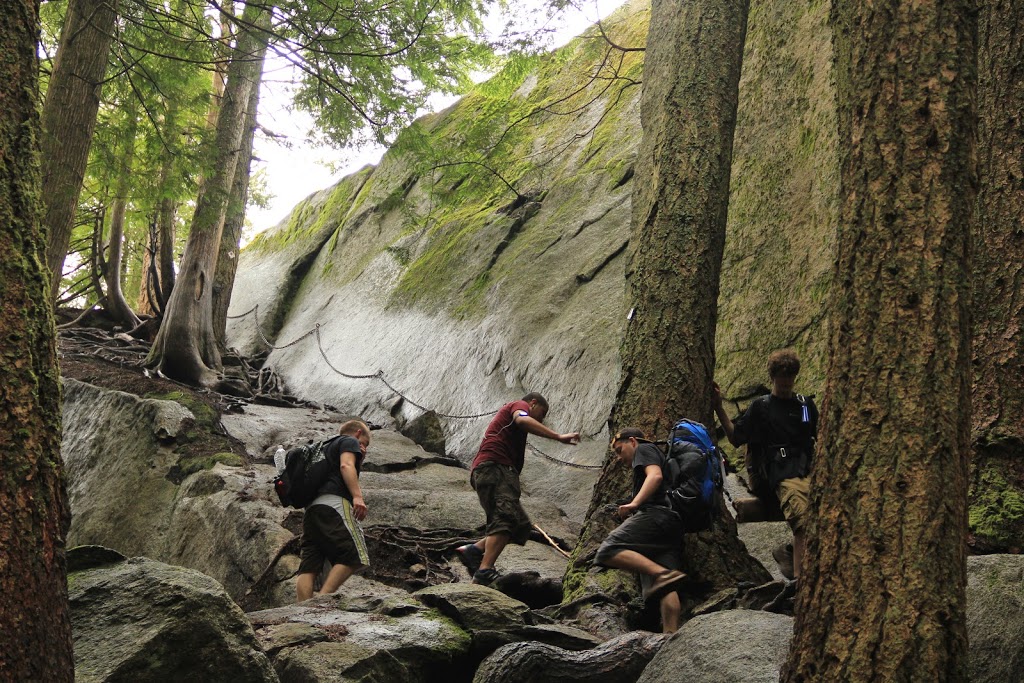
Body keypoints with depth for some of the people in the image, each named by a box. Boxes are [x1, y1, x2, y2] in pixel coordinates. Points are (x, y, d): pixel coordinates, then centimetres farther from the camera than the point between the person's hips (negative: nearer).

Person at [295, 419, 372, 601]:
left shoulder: (327, 447, 39)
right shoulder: (350, 441, 14)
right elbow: (346, 465, -8)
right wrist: (357, 496, -18)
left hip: (311, 508, 9)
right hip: (333, 504, -9)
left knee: (309, 567, -3)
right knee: (353, 556, -14)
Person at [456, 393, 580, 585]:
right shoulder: (520, 405, 11)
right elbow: (522, 420, -15)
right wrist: (558, 437, -18)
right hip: (494, 467, -10)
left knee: (522, 526, 0)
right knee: (505, 519, -24)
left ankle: (474, 550, -8)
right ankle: (484, 573, -35)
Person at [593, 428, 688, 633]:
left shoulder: (645, 449, 12)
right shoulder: (662, 457, 39)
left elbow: (655, 475, -8)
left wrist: (635, 503, -20)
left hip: (655, 513, -9)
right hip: (675, 524, 9)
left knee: (608, 551, -24)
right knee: (665, 589, -4)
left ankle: (663, 574, -39)